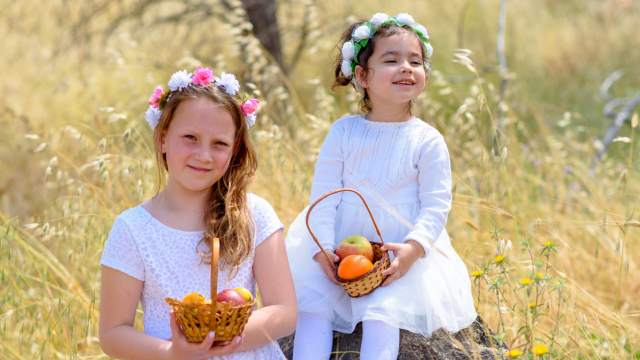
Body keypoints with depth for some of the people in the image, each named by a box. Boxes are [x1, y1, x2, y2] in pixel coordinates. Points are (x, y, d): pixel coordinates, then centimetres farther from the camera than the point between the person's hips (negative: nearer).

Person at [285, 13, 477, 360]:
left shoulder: (427, 141, -2)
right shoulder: (343, 132, 2)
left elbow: (436, 206, -4)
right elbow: (323, 196, 1)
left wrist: (413, 247, -22)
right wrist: (323, 249, -13)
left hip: (402, 254, -3)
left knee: (383, 311, -25)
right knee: (311, 301, -17)